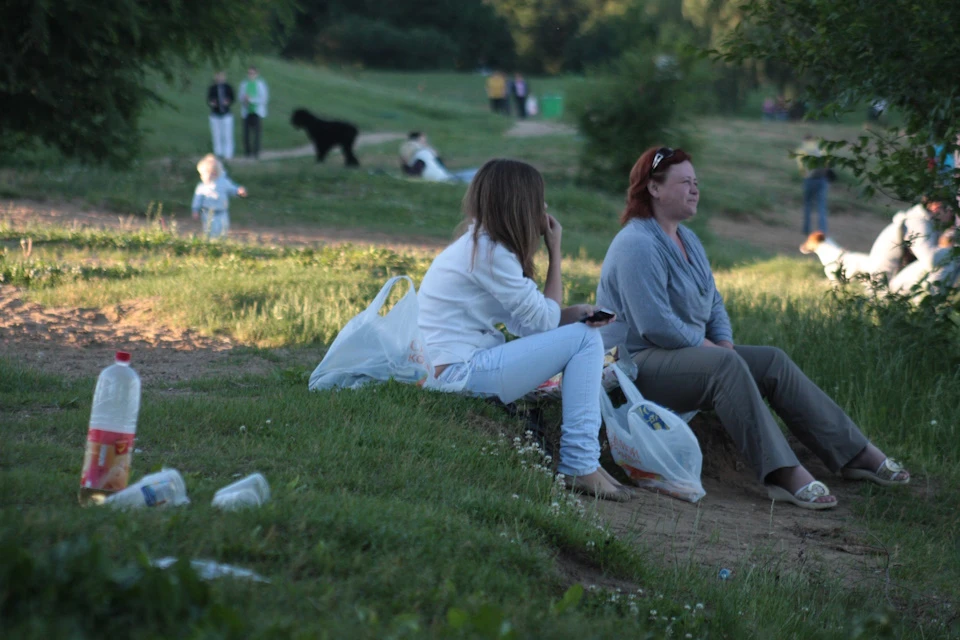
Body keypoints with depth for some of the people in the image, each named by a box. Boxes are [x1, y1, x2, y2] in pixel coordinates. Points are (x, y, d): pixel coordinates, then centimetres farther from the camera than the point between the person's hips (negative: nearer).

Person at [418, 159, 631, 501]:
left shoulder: (477, 245, 15)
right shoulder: (491, 253, -15)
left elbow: (525, 322, 12)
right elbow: (545, 322, -9)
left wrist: (576, 313, -4)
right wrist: (555, 252, -1)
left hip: (448, 374, 10)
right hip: (460, 375, -10)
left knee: (582, 329, 16)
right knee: (585, 340, -8)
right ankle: (580, 466, -10)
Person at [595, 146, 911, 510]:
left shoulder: (686, 240, 16)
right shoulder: (638, 245, -17)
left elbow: (713, 303, 21)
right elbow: (656, 326, -25)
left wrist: (725, 344, 0)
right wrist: (712, 347, -14)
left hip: (691, 353, 10)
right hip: (639, 363, -10)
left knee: (774, 362, -3)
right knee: (727, 366, -33)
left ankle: (854, 454, -4)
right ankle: (785, 476, -41)